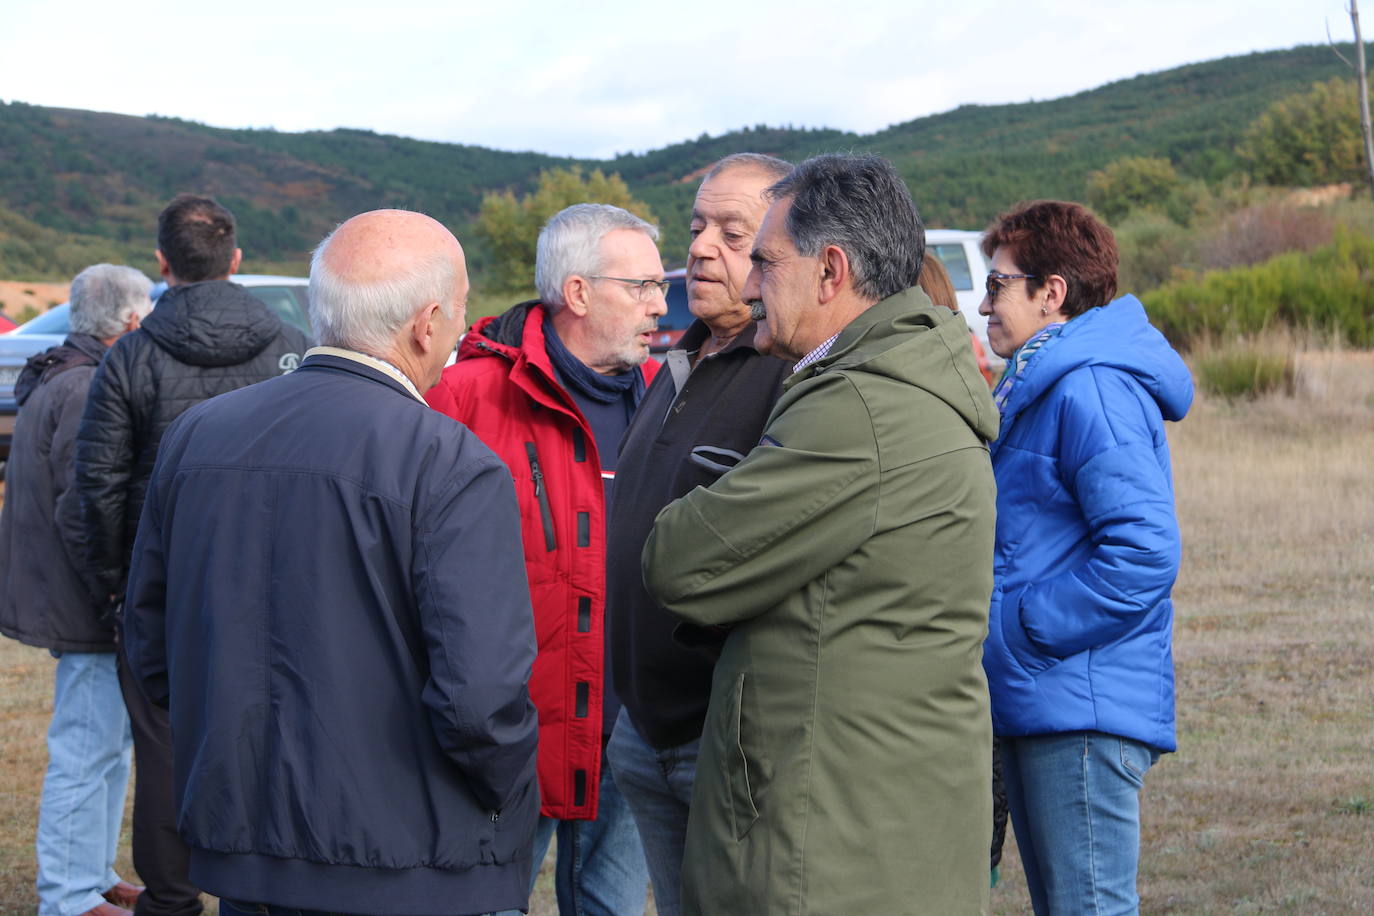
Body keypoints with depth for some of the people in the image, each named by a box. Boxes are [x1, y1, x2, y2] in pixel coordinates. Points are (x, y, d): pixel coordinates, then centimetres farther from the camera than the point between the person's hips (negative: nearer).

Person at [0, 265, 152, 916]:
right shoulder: (86, 392, -19)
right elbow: (81, 514, -25)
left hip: (63, 597, 11)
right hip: (83, 607, -11)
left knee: (106, 743, 19)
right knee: (87, 751, -3)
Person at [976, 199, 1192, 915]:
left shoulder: (1092, 392, -15)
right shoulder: (1037, 388, 19)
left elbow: (1143, 551, -24)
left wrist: (1019, 626, -18)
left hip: (1082, 714, -11)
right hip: (1034, 708, 11)